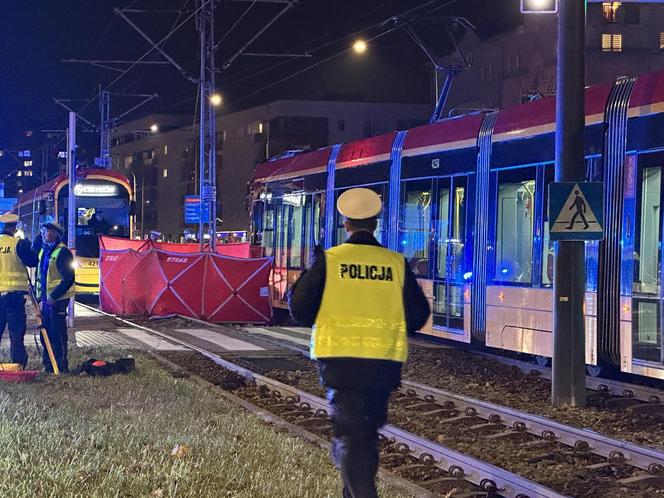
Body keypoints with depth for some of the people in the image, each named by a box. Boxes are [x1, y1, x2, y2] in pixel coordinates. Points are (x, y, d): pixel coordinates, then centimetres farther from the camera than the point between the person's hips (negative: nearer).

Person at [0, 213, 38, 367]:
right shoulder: (18, 244, -9)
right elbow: (33, 262, -3)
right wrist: (27, 245, 10)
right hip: (14, 292, -4)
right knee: (16, 332, 1)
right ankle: (18, 365, -1)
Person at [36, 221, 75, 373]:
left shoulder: (62, 252, -13)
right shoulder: (44, 250, 14)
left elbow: (68, 279, -17)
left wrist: (54, 296, -20)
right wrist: (40, 293, 14)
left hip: (58, 299, -9)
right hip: (46, 298, 9)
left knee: (58, 333, -5)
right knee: (45, 332, 13)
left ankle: (61, 365, 3)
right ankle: (48, 364, 22)